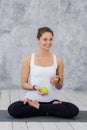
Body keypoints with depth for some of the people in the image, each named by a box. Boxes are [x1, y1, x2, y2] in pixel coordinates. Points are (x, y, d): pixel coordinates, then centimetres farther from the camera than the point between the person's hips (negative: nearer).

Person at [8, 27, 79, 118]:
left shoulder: (58, 60, 2)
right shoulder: (28, 59, -2)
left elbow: (60, 87, 8)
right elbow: (24, 84, 0)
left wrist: (57, 81, -15)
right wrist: (35, 87, -20)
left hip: (51, 100, 1)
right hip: (33, 99, -1)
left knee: (74, 110, -25)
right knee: (12, 109, -31)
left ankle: (37, 107, -7)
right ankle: (49, 110, -9)